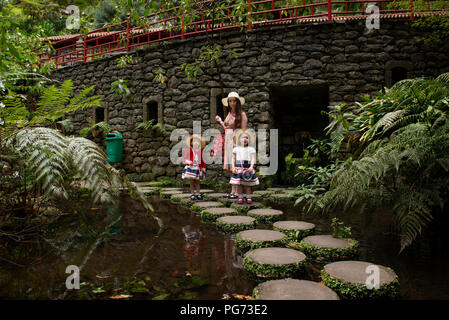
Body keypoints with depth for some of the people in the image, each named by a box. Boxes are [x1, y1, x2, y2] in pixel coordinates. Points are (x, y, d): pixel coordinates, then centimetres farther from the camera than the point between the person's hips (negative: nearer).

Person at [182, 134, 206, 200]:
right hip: (191, 168, -3)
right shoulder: (189, 150, -5)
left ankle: (198, 194, 17)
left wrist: (203, 168, 13)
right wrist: (189, 162, -25)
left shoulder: (200, 151, 5)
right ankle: (192, 194, 9)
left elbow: (202, 160, 13)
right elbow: (185, 158, -5)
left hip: (198, 168, 3)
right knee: (192, 181, 2)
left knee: (197, 182, 10)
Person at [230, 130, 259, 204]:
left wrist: (251, 167, -13)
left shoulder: (251, 149, 9)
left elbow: (253, 158, 2)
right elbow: (233, 159, 11)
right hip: (238, 167, 1)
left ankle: (248, 197, 10)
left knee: (248, 183, 2)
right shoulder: (236, 149, 12)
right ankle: (240, 197, 7)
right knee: (239, 184, 0)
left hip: (248, 168, -1)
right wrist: (233, 167, -1)